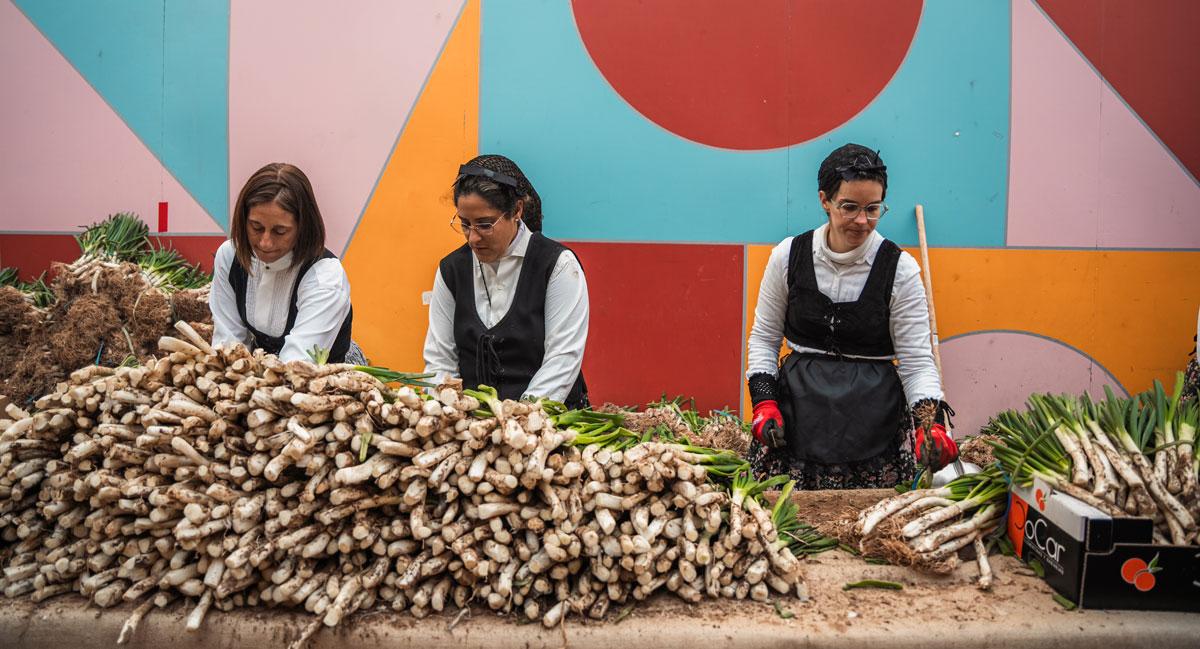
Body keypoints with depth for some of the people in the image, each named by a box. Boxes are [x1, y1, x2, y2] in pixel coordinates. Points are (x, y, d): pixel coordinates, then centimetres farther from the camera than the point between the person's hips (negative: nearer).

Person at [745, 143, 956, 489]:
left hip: (875, 418, -1)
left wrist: (932, 424, -18)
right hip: (798, 411, 1)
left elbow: (917, 361, -3)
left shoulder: (900, 269, -4)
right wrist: (764, 402, -2)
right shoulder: (788, 256, -1)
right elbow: (764, 337, 9)